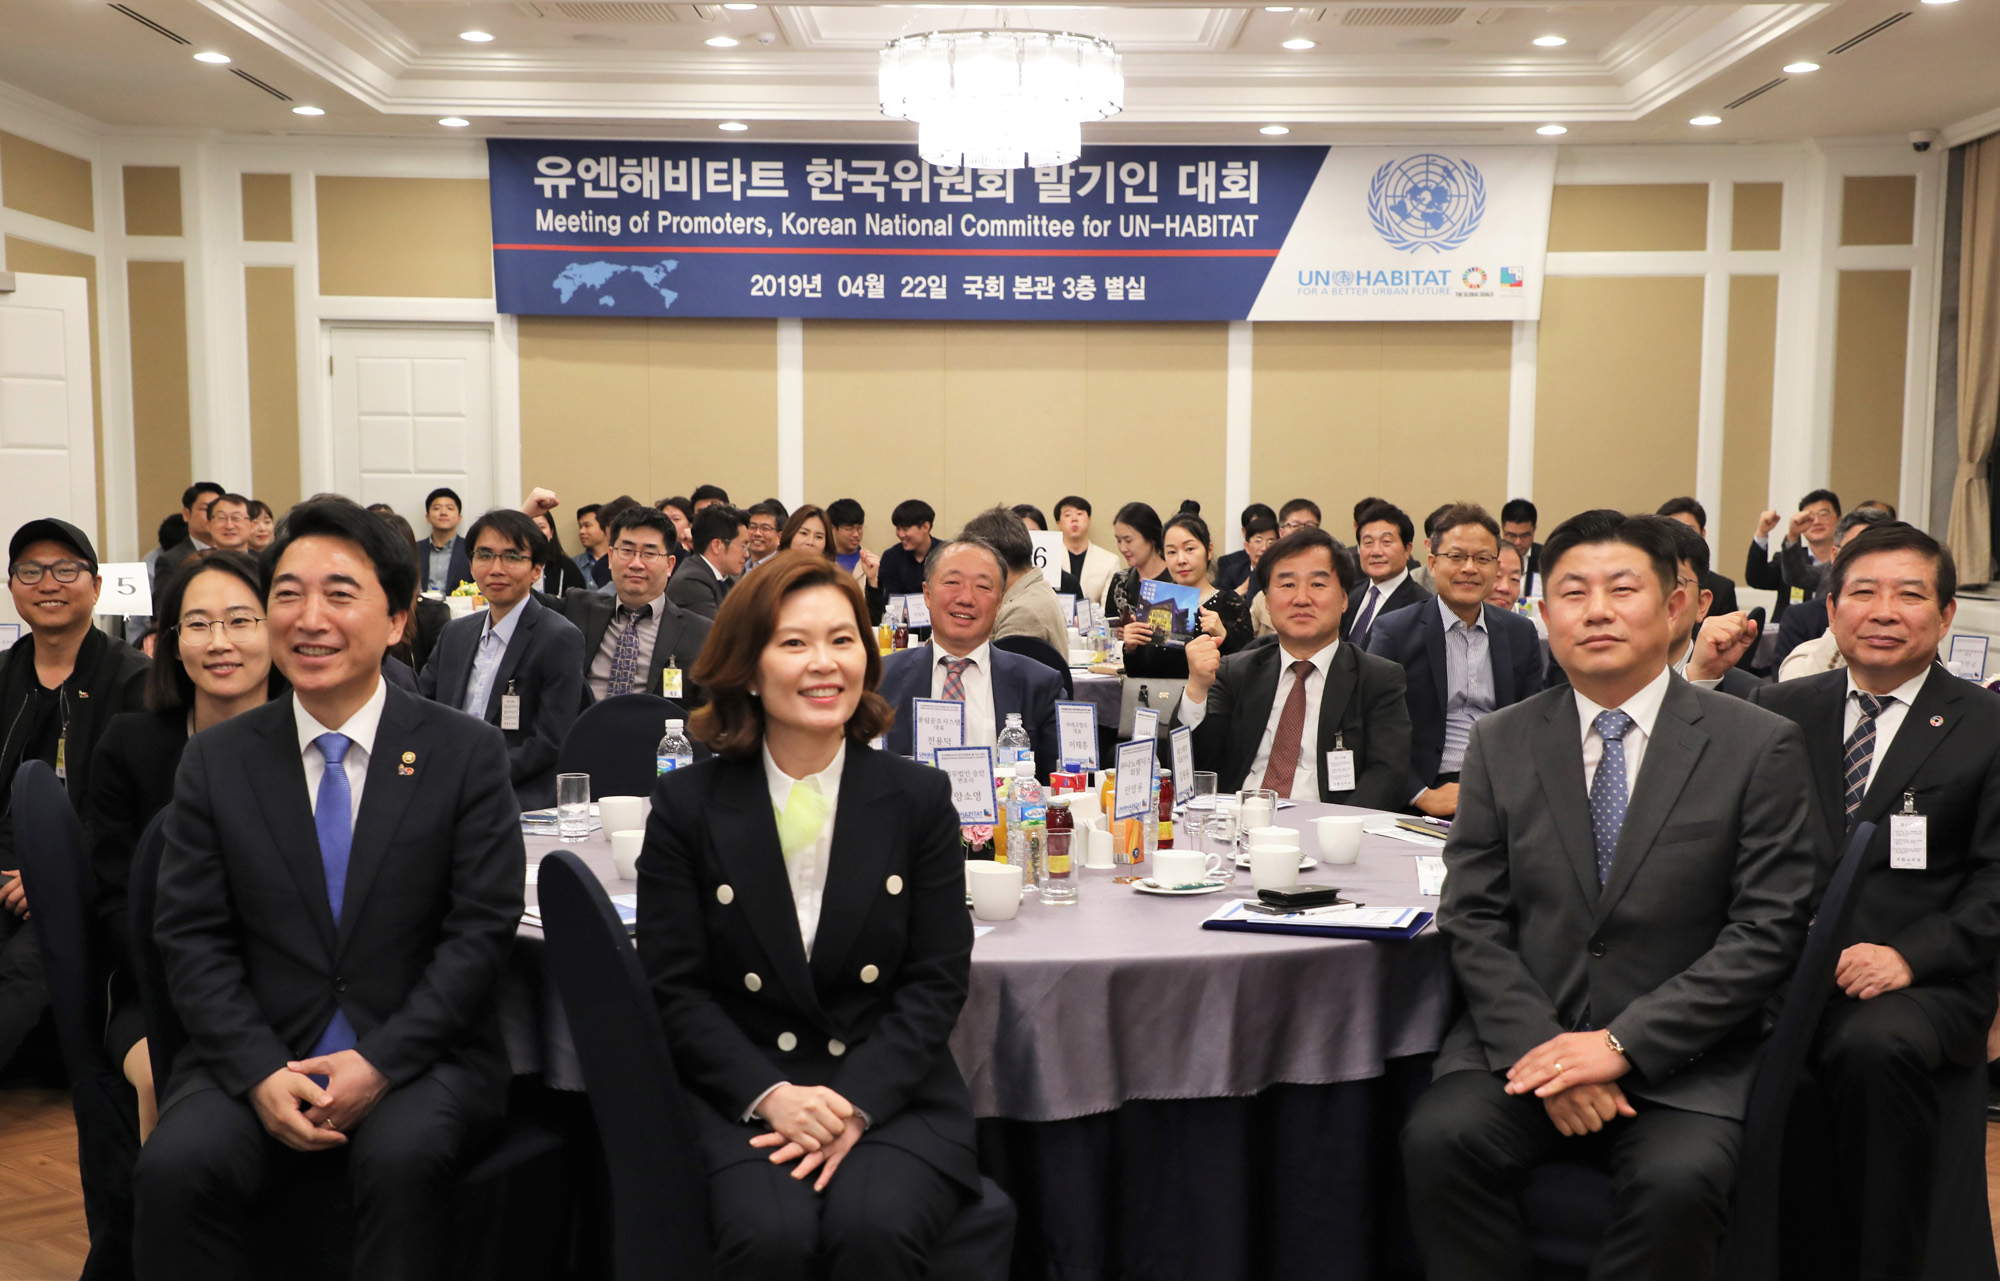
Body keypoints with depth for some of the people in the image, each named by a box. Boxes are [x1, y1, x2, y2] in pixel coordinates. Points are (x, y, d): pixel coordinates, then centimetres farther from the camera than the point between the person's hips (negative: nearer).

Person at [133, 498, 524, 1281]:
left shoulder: (468, 753, 0)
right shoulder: (215, 762, 7)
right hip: (259, 1057, 2)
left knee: (404, 1159, -32)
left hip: (420, 1056, -2)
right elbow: (191, 936, 3)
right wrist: (260, 1073, -12)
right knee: (176, 1168, -26)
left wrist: (382, 1062, -15)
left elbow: (482, 928, -5)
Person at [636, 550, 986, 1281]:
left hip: (891, 1091, 1)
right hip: (744, 1098, 0)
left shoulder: (919, 798, 3)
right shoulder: (686, 804, 2)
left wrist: (855, 1102, -14)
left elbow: (938, 979, 1)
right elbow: (674, 987, 1)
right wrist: (772, 1096, -14)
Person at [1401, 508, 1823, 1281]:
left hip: (1681, 1056, -1)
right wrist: (1540, 1045, -13)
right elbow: (1473, 920, 3)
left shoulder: (1760, 746, 0)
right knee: (1440, 1138, -26)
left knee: (1677, 1180, -30)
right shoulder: (1501, 744, 7)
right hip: (1524, 1037, 2)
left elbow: (1767, 931, -6)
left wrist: (1622, 1043, -14)